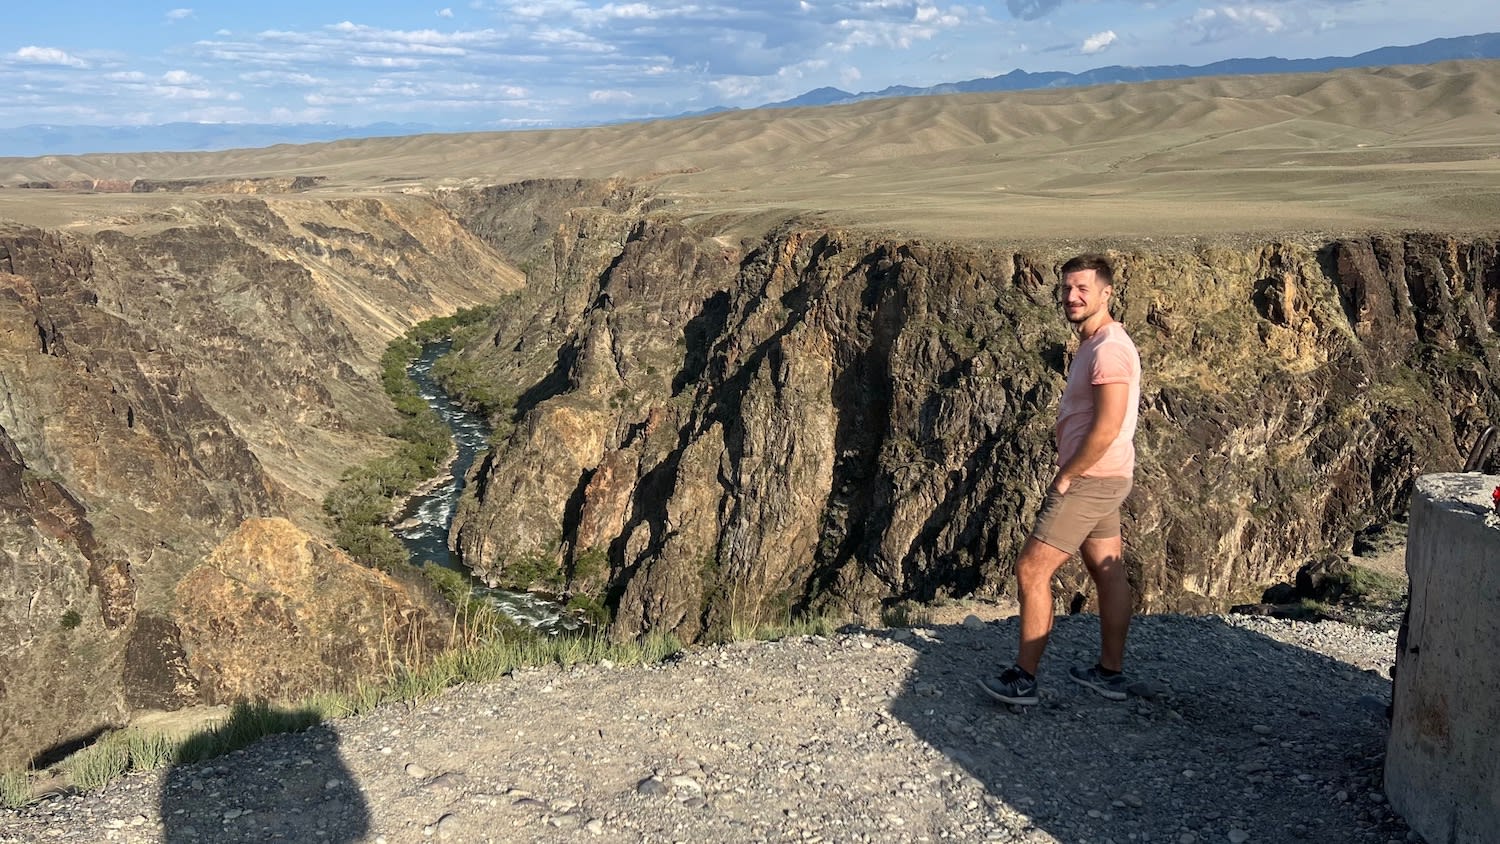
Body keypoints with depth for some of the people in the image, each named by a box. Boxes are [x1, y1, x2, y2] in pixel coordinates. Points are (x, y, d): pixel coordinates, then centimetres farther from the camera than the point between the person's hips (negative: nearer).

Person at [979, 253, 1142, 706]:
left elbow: (1107, 428, -26)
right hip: (1098, 480, 11)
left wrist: (1065, 477, -17)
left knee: (1032, 569, -7)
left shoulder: (1108, 348, -20)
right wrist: (1068, 473, 11)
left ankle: (1024, 679, 0)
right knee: (1108, 572, 15)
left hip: (1089, 481, -10)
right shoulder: (1093, 344, 13)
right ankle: (1111, 672, 26)